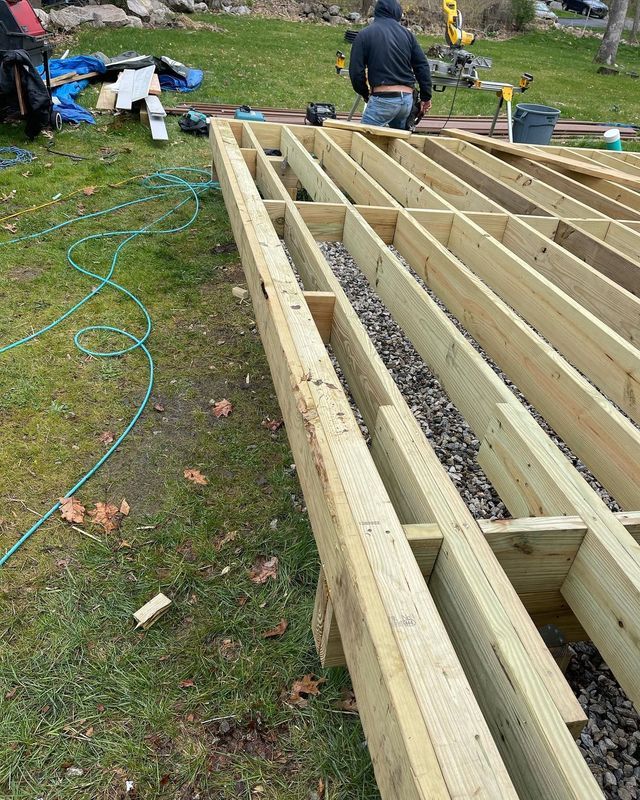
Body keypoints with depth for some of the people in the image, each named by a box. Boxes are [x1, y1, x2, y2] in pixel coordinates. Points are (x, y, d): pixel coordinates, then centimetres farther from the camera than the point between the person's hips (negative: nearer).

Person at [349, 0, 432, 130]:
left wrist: (366, 94, 16)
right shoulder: (407, 33, 13)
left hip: (383, 99, -5)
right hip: (407, 99, 5)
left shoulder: (365, 35, 3)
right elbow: (422, 66, 11)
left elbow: (356, 71, -1)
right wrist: (426, 97, 17)